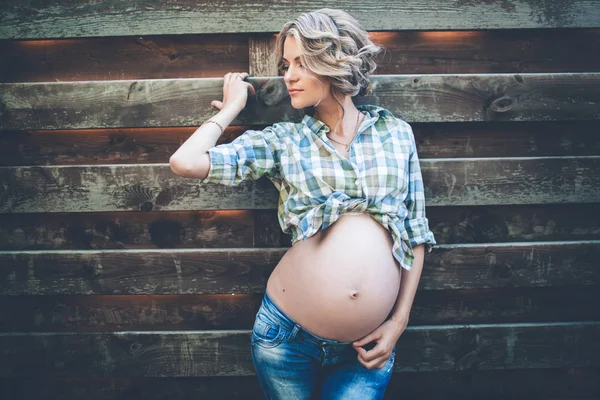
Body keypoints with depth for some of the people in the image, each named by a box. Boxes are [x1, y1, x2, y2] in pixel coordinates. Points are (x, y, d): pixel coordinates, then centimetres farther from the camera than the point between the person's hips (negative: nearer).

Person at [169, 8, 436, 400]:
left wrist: (399, 321, 0)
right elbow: (186, 162, -12)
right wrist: (233, 105, 2)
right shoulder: (284, 140, 0)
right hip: (287, 335, 0)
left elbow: (417, 234, 6)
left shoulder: (397, 132, 4)